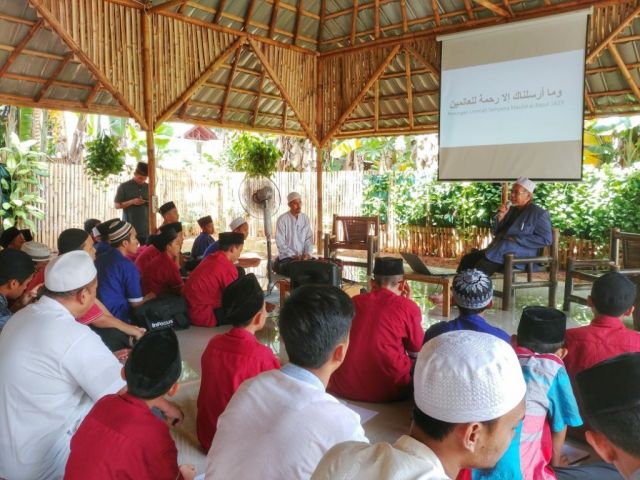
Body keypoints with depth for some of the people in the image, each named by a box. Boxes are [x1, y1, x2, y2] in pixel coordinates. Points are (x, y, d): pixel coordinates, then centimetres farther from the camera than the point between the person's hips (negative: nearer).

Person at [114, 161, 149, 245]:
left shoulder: (148, 187, 11)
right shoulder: (124, 186, 0)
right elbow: (117, 205, 0)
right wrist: (132, 202, -14)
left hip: (145, 227, 3)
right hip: (129, 227, -3)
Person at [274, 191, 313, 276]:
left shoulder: (305, 219, 6)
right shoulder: (282, 219, -8)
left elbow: (309, 238, 6)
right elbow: (280, 243, -11)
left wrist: (307, 253, -11)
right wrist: (293, 256, -18)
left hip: (303, 256, 4)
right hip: (286, 257, -3)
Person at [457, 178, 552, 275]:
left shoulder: (538, 213, -3)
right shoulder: (512, 210, 18)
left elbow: (546, 239, -12)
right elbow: (497, 233, 19)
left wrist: (517, 240, -16)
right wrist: (500, 216, 0)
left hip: (519, 255, -8)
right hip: (499, 249, 8)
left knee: (482, 266, -29)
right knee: (467, 259, -12)